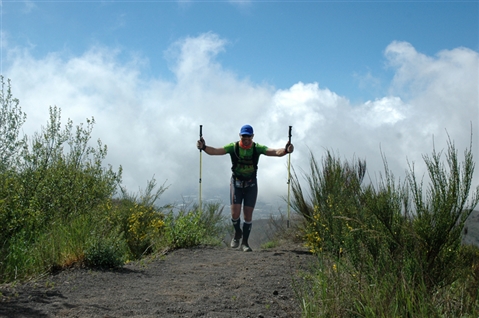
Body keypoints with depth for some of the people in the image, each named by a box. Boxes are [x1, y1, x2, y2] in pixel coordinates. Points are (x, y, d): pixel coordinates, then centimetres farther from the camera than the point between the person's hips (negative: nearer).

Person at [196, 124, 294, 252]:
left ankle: (244, 242, 18)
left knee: (248, 215, 1)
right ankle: (237, 233, 23)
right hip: (236, 183, 0)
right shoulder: (233, 147, -13)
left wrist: (286, 150, -45)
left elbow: (276, 152, -24)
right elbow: (214, 151, -22)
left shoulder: (257, 148, -13)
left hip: (251, 184, 0)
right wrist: (203, 147, -43)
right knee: (235, 213, -9)